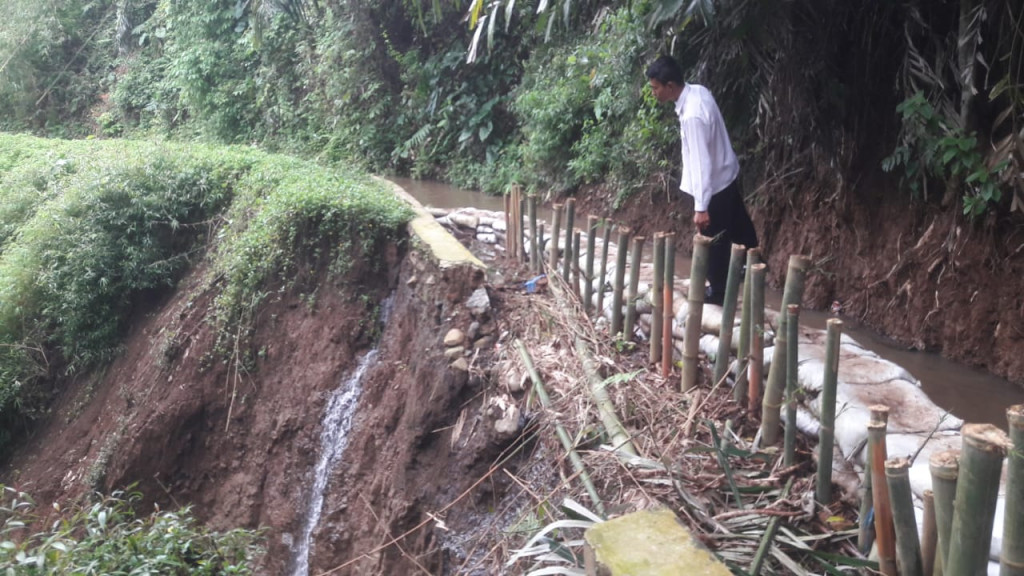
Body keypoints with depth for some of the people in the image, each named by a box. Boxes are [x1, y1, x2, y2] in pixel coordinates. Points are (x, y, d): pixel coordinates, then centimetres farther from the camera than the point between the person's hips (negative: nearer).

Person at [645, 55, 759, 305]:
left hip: (715, 184, -9)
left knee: (714, 242, 10)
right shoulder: (698, 91, -6)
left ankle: (718, 292, 28)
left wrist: (701, 207, -27)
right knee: (738, 226, 29)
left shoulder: (692, 116, -34)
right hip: (728, 173, 9)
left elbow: (701, 163, -31)